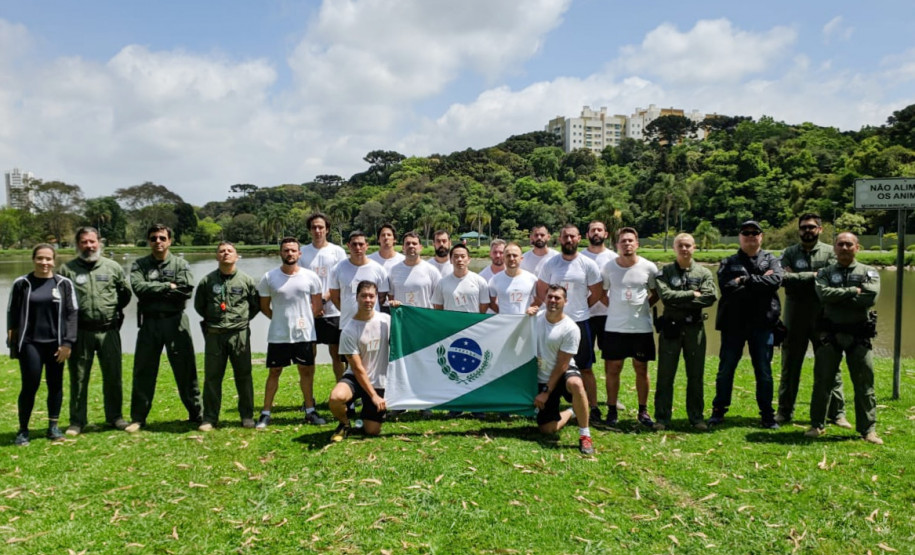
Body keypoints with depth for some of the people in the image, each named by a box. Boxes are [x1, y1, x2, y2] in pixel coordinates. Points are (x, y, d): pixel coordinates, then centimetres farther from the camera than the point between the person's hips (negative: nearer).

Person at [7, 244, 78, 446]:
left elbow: (72, 313, 0)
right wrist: (13, 343, 1)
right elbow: (12, 314, 6)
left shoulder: (64, 284, 2)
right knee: (30, 386, -2)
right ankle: (23, 430, 11)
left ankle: (53, 426, 21)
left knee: (55, 385, 8)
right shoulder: (21, 284, 2)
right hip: (30, 344, -1)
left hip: (55, 344, 1)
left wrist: (67, 342, -6)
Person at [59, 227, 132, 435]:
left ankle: (115, 416, 21)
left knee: (113, 376, 8)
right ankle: (77, 420, 18)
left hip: (108, 330, 1)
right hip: (79, 332, -1)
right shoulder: (67, 269, 0)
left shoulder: (112, 267, 3)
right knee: (78, 377, 7)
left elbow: (126, 292, 13)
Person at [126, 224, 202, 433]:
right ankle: (138, 418, 18)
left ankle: (197, 414, 13)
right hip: (149, 322, 1)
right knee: (143, 372, 7)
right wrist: (168, 286, -11)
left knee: (186, 370, 3)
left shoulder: (180, 264, 3)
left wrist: (154, 291, -10)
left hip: (176, 322, -1)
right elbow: (139, 288, -11)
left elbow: (186, 291, -13)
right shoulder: (139, 265, 6)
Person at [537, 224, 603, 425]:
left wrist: (580, 307, 4)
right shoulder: (549, 264, 3)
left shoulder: (588, 264, -2)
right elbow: (541, 291, 8)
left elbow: (597, 293, 5)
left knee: (585, 369, 3)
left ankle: (593, 408, 9)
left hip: (580, 322, -2)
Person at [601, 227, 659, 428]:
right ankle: (612, 410, 18)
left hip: (642, 327, 0)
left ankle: (643, 411, 23)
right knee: (612, 369, 5)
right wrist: (613, 306, 0)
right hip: (614, 327, 0)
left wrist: (645, 305, -3)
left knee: (641, 369, 9)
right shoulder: (608, 267, -3)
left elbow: (656, 292, 9)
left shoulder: (649, 267, -3)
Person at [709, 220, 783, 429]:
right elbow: (726, 287, -12)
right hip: (733, 323, 0)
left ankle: (767, 415, 18)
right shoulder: (728, 263, 8)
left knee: (764, 370, 7)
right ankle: (718, 411, 17)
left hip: (762, 323, 0)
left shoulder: (771, 261, 10)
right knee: (726, 369, 5)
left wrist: (745, 280, -13)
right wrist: (759, 282, -11)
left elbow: (775, 280, -13)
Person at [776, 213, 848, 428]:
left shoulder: (830, 252, 3)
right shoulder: (789, 253, 7)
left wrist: (797, 277, -13)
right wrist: (813, 276, -13)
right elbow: (784, 279, -10)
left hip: (824, 316, -1)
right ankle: (784, 411, 18)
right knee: (790, 365, 8)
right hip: (795, 318, 1)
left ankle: (837, 412, 15)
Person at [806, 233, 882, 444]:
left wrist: (837, 296, -10)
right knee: (823, 381, 5)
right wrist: (852, 291, -13)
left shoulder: (869, 273, 5)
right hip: (830, 334, 0)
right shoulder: (825, 273, 6)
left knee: (864, 383, 4)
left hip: (859, 336, 0)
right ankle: (817, 425, 16)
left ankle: (868, 429, 15)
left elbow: (870, 299, -13)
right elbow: (823, 294, -14)